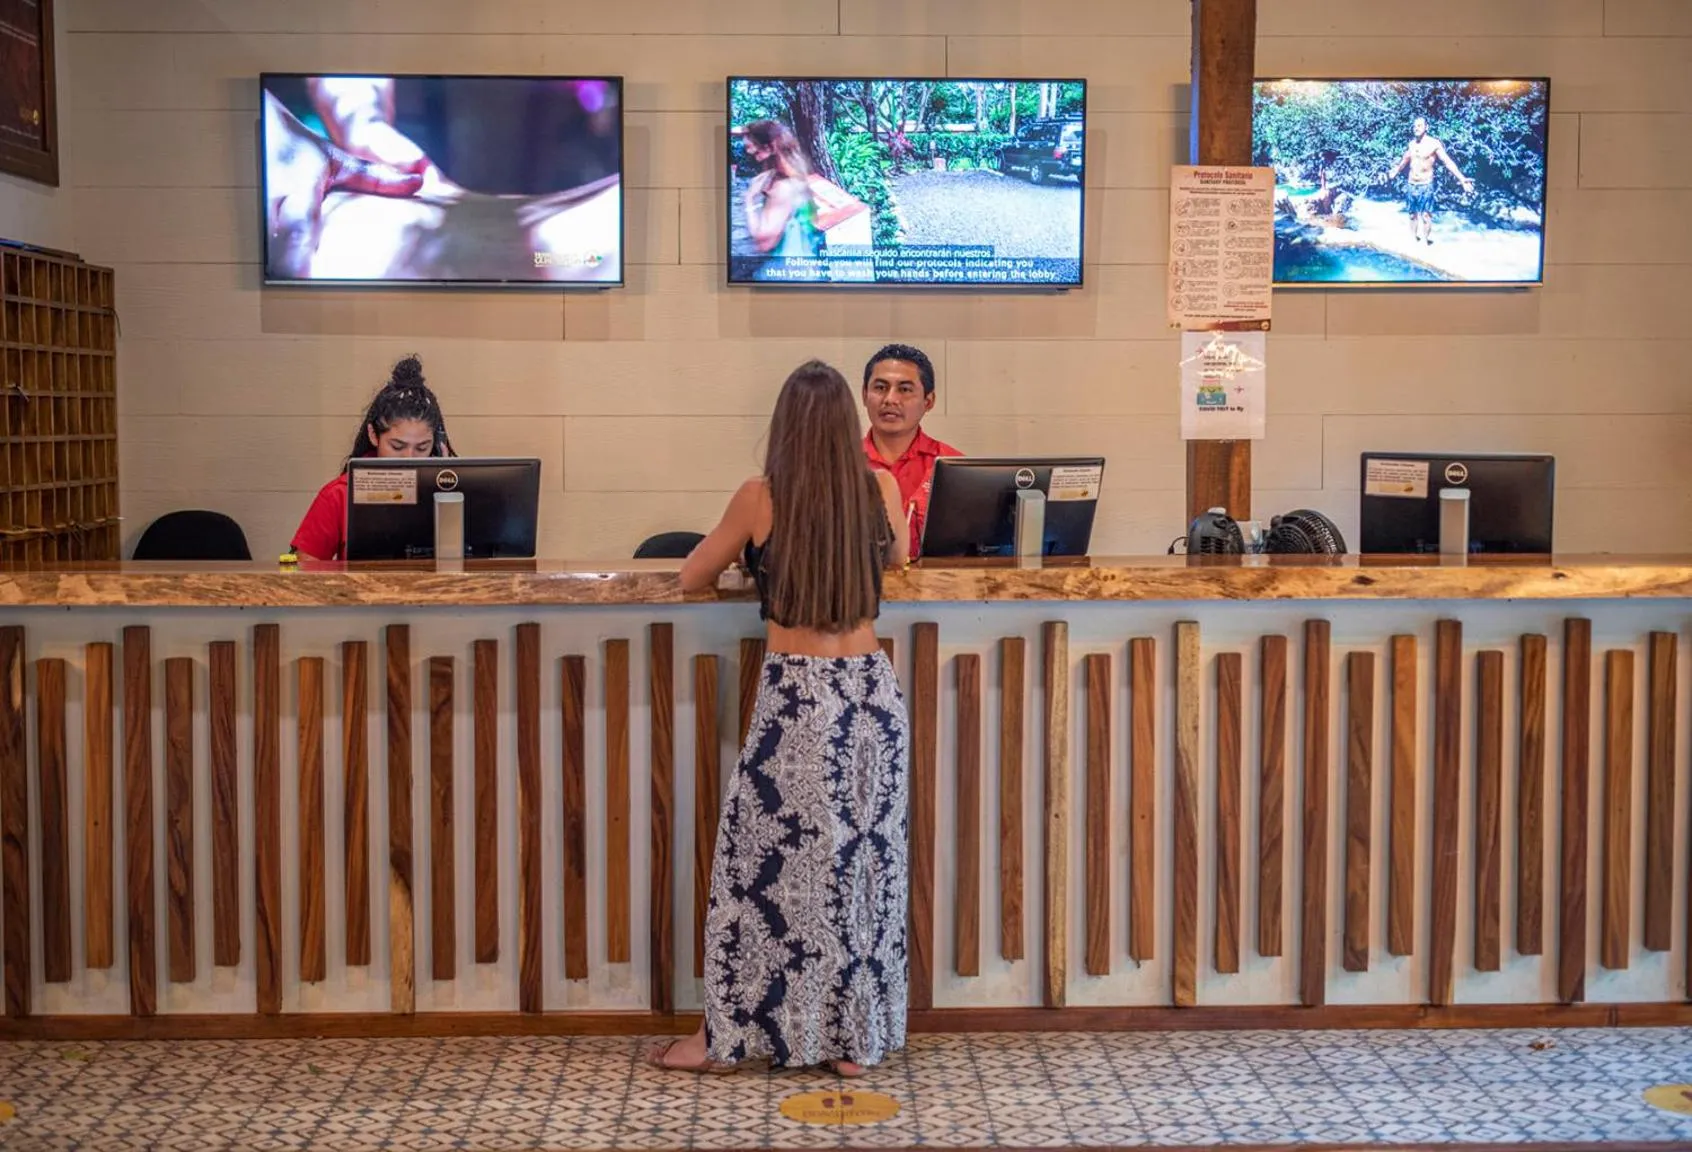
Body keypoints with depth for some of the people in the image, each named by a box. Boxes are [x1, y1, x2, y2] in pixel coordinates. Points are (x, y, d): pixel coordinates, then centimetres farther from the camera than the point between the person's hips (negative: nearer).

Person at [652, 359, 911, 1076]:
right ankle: (854, 1039, 18)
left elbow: (692, 578, 7)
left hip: (795, 697, -3)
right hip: (872, 693, 3)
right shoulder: (880, 491, 1)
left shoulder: (760, 498, -7)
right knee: (865, 861, 10)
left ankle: (723, 1037, 15)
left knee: (763, 868, 6)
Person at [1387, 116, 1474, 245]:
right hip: (1412, 185, 5)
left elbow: (1448, 162, -13)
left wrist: (1462, 179, -21)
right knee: (1412, 215, 10)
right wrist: (1392, 174, 38)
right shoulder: (1411, 144, 6)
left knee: (1426, 216, -9)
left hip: (1426, 186, -5)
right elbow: (1404, 162, 24)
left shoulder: (1434, 144, -10)